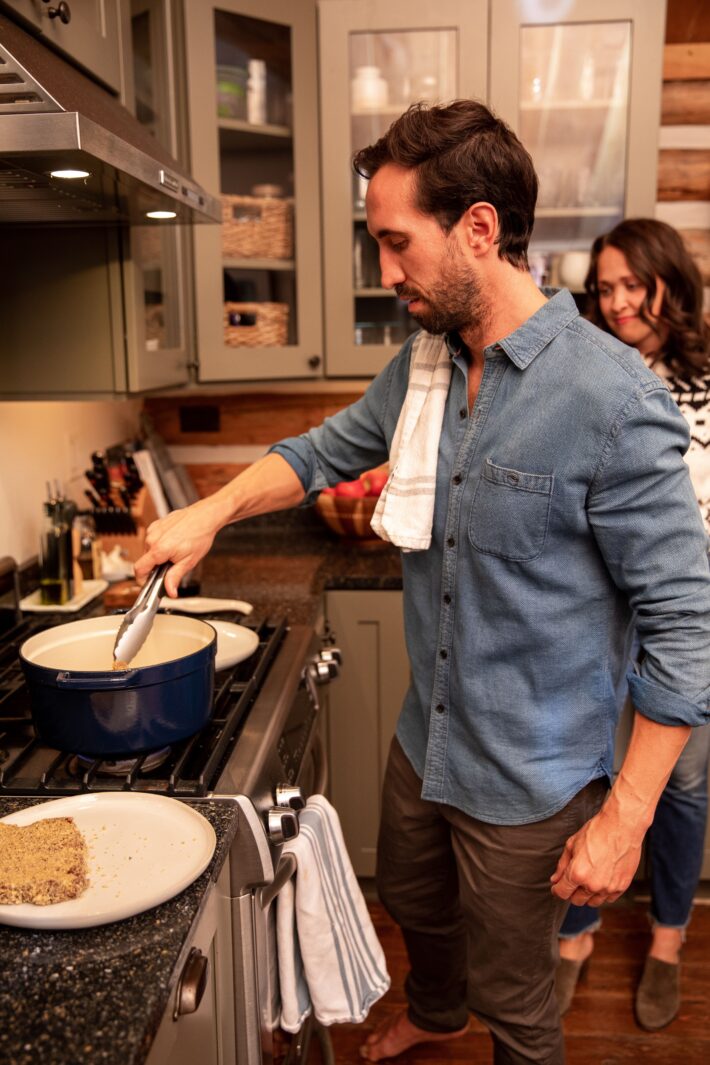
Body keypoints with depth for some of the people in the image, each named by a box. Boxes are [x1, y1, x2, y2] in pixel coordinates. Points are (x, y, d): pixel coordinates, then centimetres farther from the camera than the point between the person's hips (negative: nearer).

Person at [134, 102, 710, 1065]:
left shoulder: (610, 398, -26)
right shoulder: (421, 365, -3)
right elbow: (327, 450, 13)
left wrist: (625, 819, -19)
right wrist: (213, 510, -3)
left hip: (530, 784, -7)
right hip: (423, 742, 7)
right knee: (415, 905, 32)